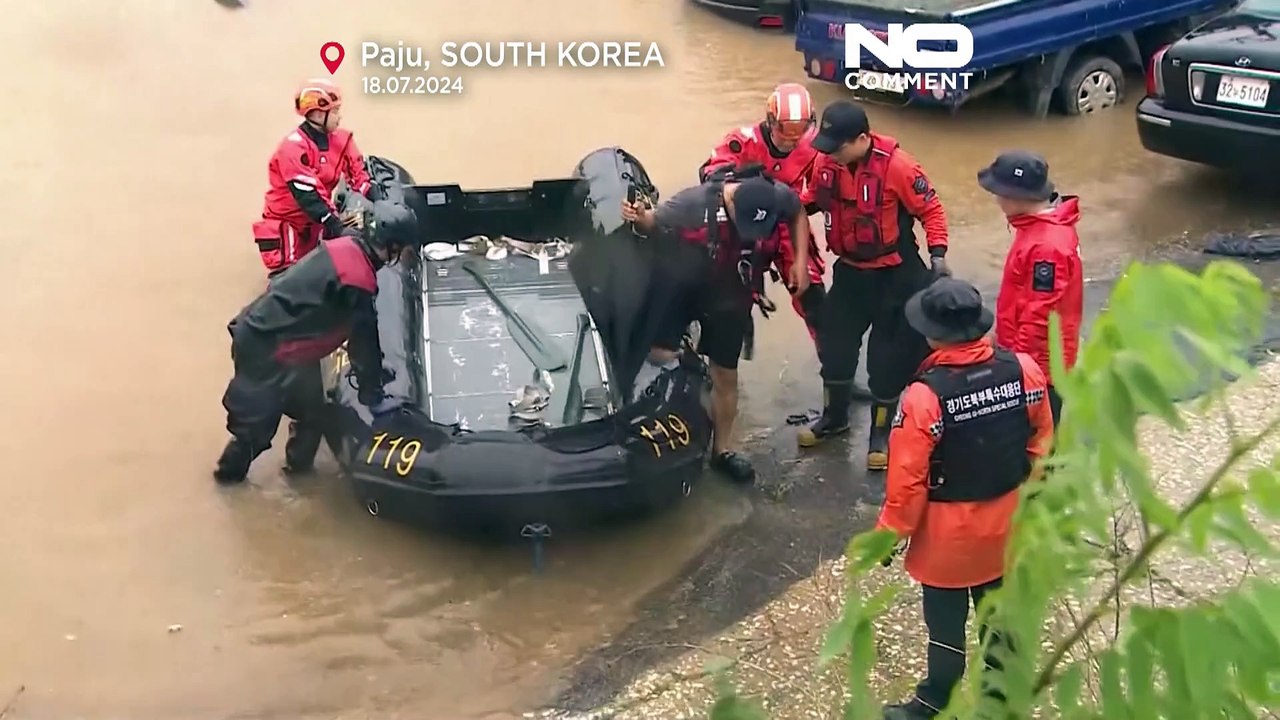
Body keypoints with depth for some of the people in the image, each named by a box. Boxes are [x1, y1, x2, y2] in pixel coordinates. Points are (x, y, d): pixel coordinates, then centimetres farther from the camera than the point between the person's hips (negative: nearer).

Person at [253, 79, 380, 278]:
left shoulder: (340, 140, 0)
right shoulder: (293, 147, -24)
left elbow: (359, 175, -3)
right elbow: (307, 195, -29)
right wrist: (334, 225, -34)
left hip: (316, 224, 7)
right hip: (286, 224, -7)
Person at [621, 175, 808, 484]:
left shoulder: (778, 198, -22)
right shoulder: (696, 202, -30)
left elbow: (798, 214, 2)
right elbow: (656, 222, -13)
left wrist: (801, 261, -6)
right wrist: (641, 218, -36)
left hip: (731, 296, 3)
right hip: (680, 284, -3)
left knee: (725, 374, 11)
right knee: (660, 357, -13)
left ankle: (722, 450, 25)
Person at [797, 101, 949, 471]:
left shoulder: (896, 165, -24)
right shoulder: (826, 163, -10)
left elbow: (931, 209, -14)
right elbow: (811, 201, 7)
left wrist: (937, 254, -22)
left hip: (895, 275, -5)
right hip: (849, 270, 5)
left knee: (888, 355, 5)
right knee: (835, 345, 16)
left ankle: (881, 432, 23)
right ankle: (834, 416, 39)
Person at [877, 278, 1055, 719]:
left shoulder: (923, 396, -29)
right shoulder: (1024, 369, -14)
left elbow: (908, 481, -21)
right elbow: (1041, 444, 1)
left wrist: (890, 533, -6)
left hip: (949, 532, -5)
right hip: (1008, 521, 5)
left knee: (946, 623, 14)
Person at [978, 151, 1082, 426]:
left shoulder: (1048, 245, -29)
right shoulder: (1042, 225, 3)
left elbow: (1040, 316, -26)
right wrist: (1003, 337, 23)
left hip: (1037, 361, -10)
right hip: (1031, 355, 10)